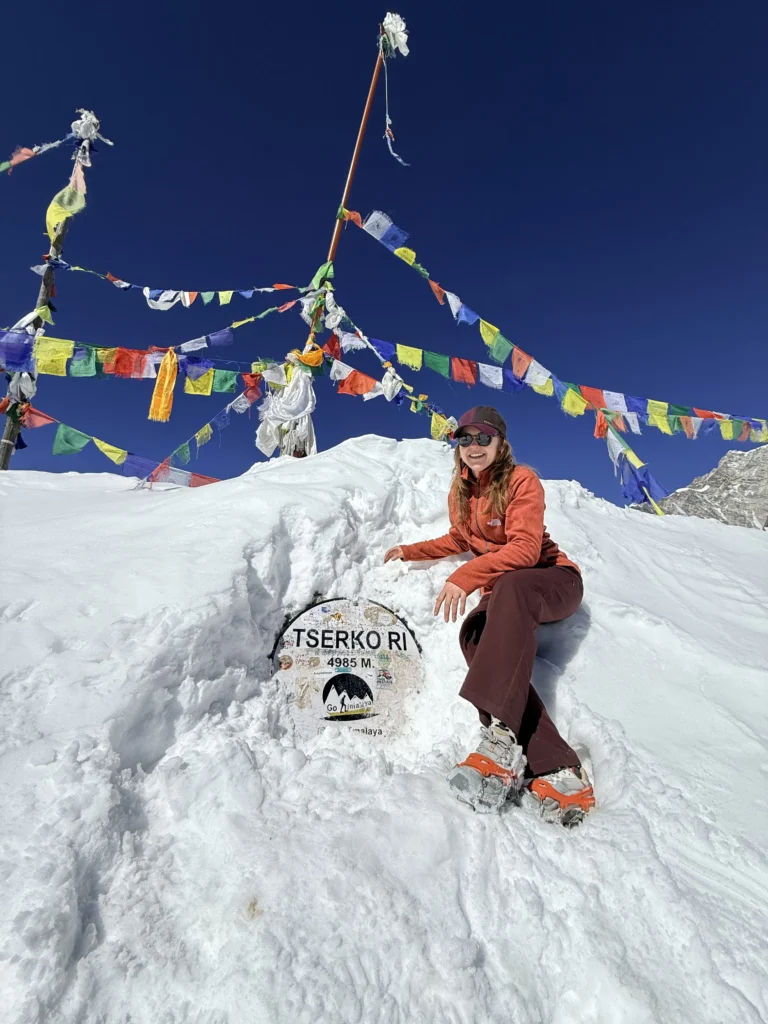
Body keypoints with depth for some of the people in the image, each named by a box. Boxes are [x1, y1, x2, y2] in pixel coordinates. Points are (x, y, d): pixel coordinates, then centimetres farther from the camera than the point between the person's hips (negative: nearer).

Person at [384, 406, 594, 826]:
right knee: (474, 635, -30)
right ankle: (556, 771, -36)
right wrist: (412, 551, 20)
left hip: (554, 580, -5)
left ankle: (502, 733, -50)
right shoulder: (460, 492, 9)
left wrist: (464, 577, -34)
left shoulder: (521, 480, -10)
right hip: (499, 593, 5)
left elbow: (526, 548, -23)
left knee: (510, 588, -41)